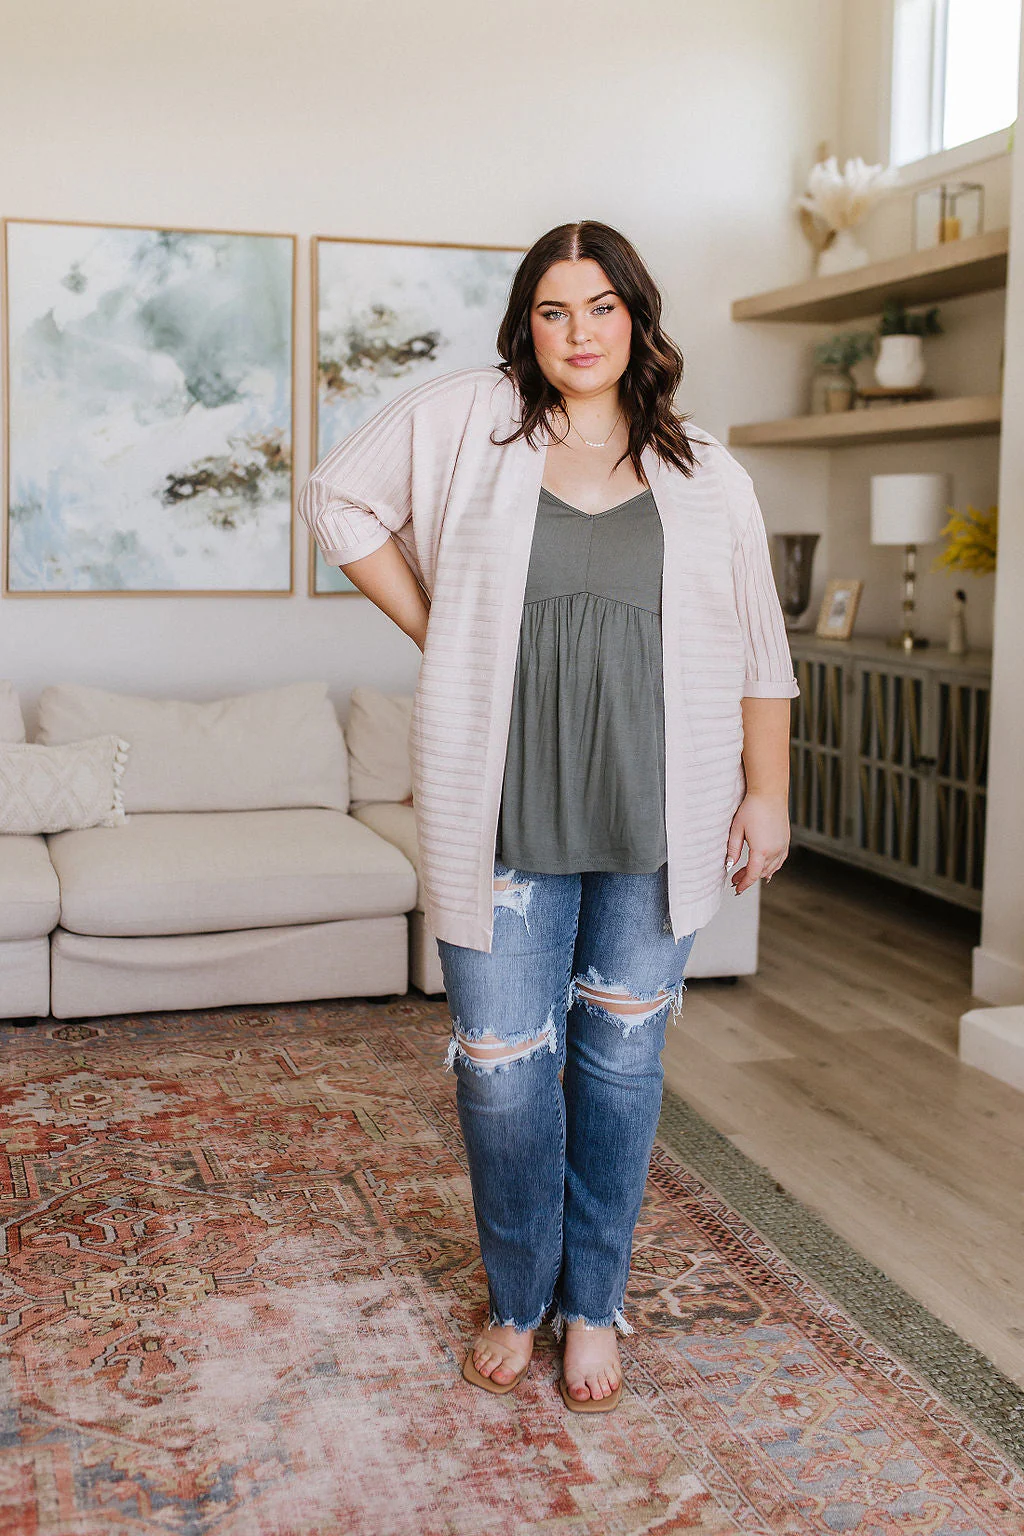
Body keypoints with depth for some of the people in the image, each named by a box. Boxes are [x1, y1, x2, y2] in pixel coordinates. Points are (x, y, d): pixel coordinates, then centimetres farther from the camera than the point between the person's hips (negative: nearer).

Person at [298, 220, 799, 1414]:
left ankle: (594, 1305, 28)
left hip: (653, 822, 1)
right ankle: (518, 1299, 29)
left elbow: (760, 654, 10)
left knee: (621, 1059, 9)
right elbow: (339, 498, 10)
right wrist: (432, 628, 3)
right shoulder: (467, 419, 2)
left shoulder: (706, 477, 7)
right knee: (503, 1067, 5)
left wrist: (768, 793, 3)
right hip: (505, 815, -1)